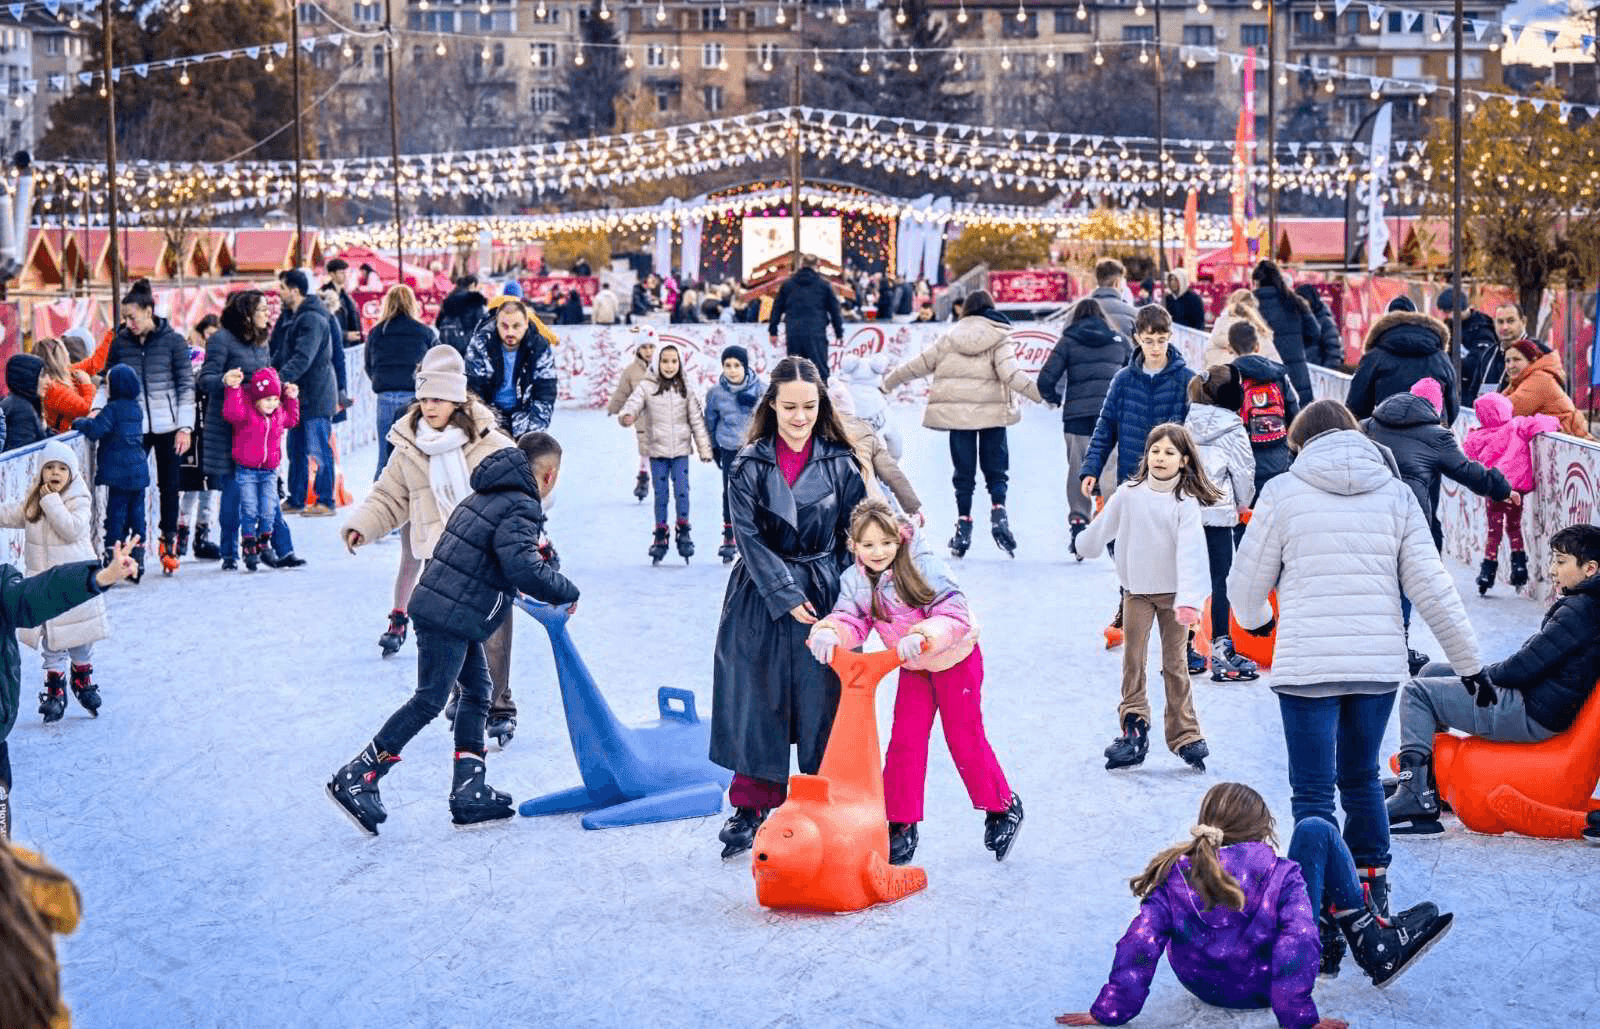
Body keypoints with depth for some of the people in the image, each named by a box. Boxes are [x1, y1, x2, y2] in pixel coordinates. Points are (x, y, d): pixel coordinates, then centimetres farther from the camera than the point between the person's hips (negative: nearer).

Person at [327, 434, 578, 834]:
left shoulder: (487, 496, 15)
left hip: (453, 616, 10)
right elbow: (525, 569, -26)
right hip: (451, 617, -10)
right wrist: (567, 592, -13)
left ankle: (469, 793, 15)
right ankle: (355, 779, -4)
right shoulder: (520, 509, -15)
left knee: (477, 691, 15)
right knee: (429, 701, -5)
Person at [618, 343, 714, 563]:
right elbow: (633, 404, -12)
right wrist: (627, 416, -36)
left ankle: (684, 532, 9)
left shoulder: (686, 390, 3)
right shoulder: (646, 388, -1)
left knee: (682, 491, -7)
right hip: (657, 450, 0)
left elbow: (697, 420, 6)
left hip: (681, 450, 0)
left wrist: (704, 448, 6)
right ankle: (660, 536, 15)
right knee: (660, 494, 3)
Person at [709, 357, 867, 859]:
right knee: (754, 704, 2)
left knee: (821, 704, 1)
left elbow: (856, 533, 4)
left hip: (822, 596, 0)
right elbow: (749, 537, -7)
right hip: (760, 598, 0)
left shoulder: (840, 463, 0)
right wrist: (787, 596, -12)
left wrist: (842, 598, -3)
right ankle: (751, 809, 13)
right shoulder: (749, 465, -3)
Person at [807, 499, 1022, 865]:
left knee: (964, 739, 3)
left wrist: (923, 636, -51)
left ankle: (1003, 807, 23)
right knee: (904, 742, -1)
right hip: (912, 667, 5)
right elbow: (851, 619, -20)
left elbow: (955, 613, -32)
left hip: (956, 658, -5)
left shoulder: (922, 564, -27)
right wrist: (829, 633, -44)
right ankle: (900, 825, 10)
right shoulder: (854, 580, -11)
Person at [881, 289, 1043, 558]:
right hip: (992, 412, -2)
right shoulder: (1000, 338, 0)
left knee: (964, 472, 9)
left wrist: (889, 381, 24)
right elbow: (1009, 372, -14)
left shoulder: (950, 337, 8)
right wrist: (1039, 392, -15)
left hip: (957, 413, 2)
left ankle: (963, 524, 6)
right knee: (996, 470, 7)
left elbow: (921, 363, 12)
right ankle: (998, 512, -14)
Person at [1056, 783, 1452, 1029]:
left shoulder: (1174, 878, -16)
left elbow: (1140, 945, -21)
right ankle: (1375, 949, 10)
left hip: (1204, 988, 4)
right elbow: (1296, 948, -28)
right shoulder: (1282, 875, -21)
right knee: (1315, 831, 3)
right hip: (1265, 987, -4)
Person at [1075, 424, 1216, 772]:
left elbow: (1189, 551, -20)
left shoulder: (1186, 502, -12)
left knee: (1175, 665, 2)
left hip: (1173, 594, -2)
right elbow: (1104, 526, 13)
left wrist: (1187, 599, -29)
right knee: (1132, 661, 1)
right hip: (1137, 591, 2)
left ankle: (1185, 736, 8)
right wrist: (1085, 545, 29)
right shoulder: (1129, 494, -6)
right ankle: (1134, 728, 10)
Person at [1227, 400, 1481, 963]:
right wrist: (1470, 662, 11)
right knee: (1362, 779, 22)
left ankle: (1326, 919, -3)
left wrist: (1257, 619, 27)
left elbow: (1246, 584, 4)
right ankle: (1373, 899, 30)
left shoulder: (1282, 492, -2)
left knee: (1313, 794, 2)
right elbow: (1432, 589, 3)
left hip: (1308, 665, -4)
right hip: (1381, 663, 4)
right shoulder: (1395, 494, 5)